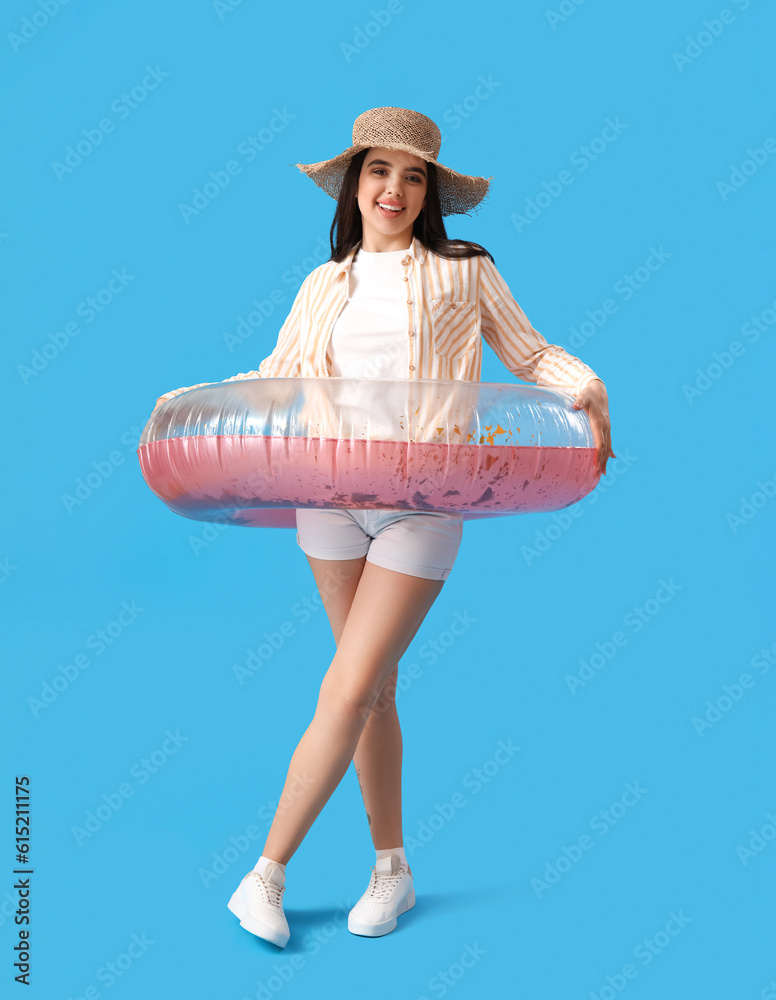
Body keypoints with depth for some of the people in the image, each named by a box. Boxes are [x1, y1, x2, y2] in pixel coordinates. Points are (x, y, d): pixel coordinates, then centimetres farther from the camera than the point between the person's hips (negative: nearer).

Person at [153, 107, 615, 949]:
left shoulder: (464, 273, 5)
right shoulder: (324, 287, 13)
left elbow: (531, 354, 10)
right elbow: (275, 378, 17)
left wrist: (589, 392, -7)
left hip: (423, 505, -3)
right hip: (330, 498, 3)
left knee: (346, 695, -7)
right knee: (374, 690, 11)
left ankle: (267, 873, 7)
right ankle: (390, 868, 25)